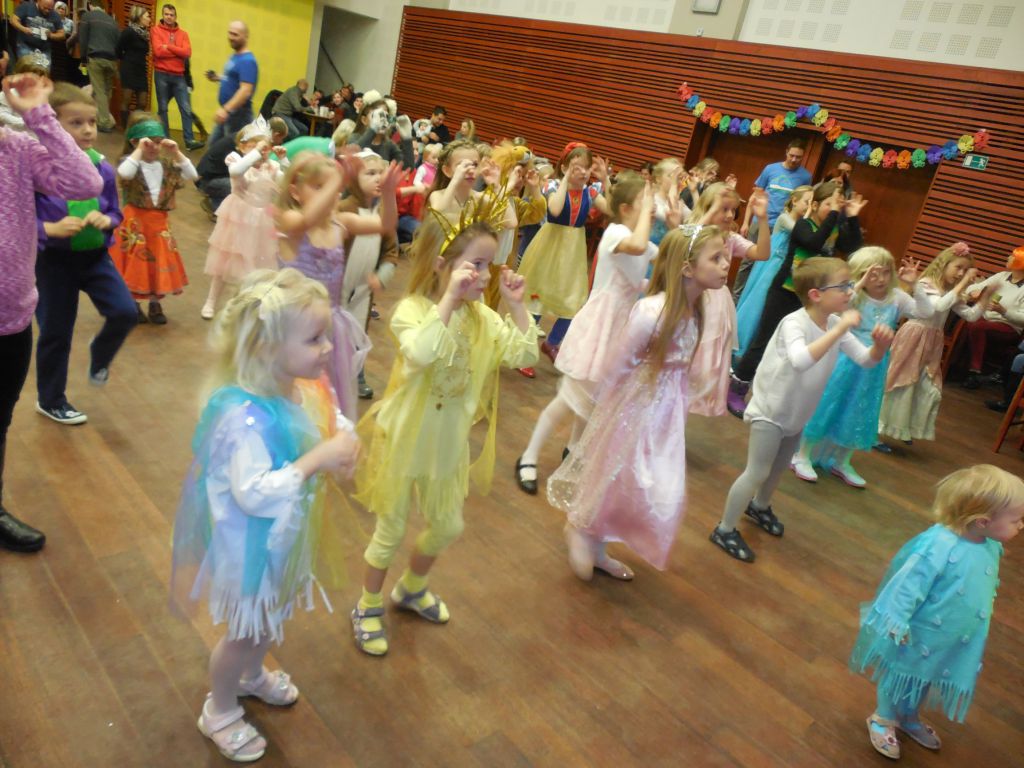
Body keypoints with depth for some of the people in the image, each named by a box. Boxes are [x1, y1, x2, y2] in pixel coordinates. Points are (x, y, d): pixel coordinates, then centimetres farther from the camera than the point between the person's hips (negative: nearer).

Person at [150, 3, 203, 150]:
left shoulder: (183, 33, 10)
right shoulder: (156, 30, 2)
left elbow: (187, 52, -6)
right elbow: (158, 51, -12)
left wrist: (169, 47, -10)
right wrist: (178, 52, -9)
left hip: (179, 76, 2)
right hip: (161, 75, -2)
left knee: (186, 108, -6)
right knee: (162, 108, 5)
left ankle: (189, 141, -6)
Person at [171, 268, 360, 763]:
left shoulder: (307, 386, -11)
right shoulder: (247, 417, -36)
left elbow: (336, 422, 4)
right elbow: (254, 494, -39)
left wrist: (345, 443, -18)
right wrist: (317, 460, -39)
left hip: (290, 533, 8)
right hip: (252, 545, -8)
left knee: (272, 618, 31)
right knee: (246, 631, 16)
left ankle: (253, 675, 61)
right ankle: (219, 711, 45)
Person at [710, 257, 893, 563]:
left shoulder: (836, 325, -5)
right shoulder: (794, 323, -29)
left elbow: (866, 359, -3)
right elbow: (801, 360, -49)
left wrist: (881, 345, -25)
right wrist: (840, 329, -46)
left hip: (797, 413, 8)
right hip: (770, 410, -8)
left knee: (780, 467, 25)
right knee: (757, 473, -6)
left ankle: (759, 507, 51)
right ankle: (725, 530, 9)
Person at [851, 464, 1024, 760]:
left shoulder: (991, 547, -11)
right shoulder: (937, 546, -37)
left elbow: (985, 587, 8)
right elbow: (907, 584, -29)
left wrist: (976, 623, 19)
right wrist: (897, 623, -23)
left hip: (956, 642, 7)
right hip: (919, 634, -7)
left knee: (926, 679, 29)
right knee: (900, 677, 18)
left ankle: (909, 718, 54)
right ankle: (882, 720, 43)